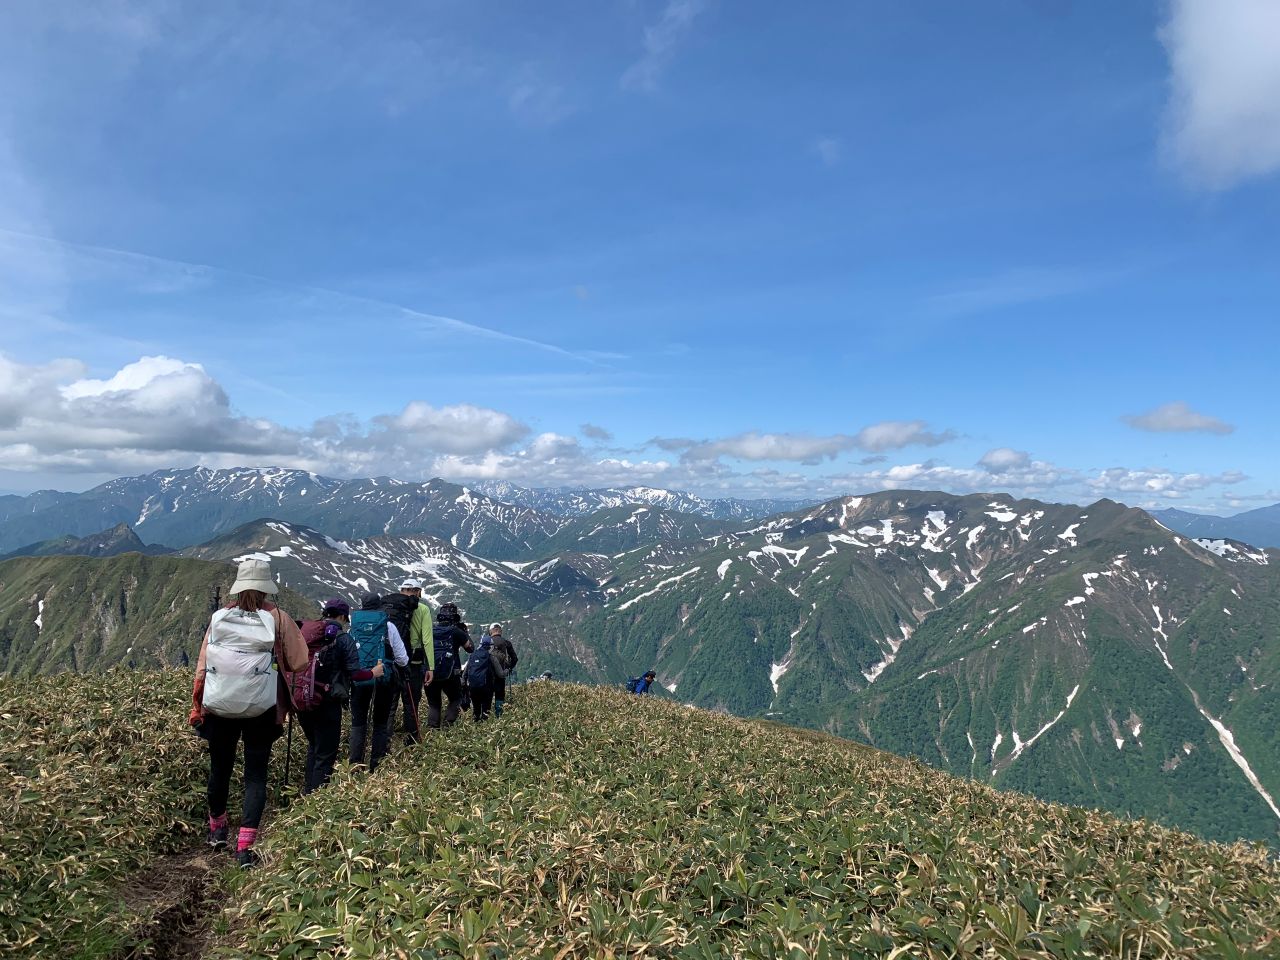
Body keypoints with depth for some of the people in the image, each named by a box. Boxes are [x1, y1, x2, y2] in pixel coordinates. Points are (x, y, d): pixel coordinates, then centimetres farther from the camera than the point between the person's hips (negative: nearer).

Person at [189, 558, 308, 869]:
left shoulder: (219, 618, -1)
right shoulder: (278, 619, -7)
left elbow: (202, 665, 2)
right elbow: (299, 663, -5)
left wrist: (197, 705, 10)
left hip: (219, 708, 3)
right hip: (260, 710, -2)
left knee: (220, 768, 20)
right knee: (256, 774, 5)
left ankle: (217, 830, 41)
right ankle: (245, 846, -2)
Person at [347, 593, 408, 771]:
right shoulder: (389, 626, -2)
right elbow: (402, 659, -1)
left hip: (359, 679, 0)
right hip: (383, 680, 0)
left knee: (358, 723, 11)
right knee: (381, 723, 11)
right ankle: (376, 767, 11)